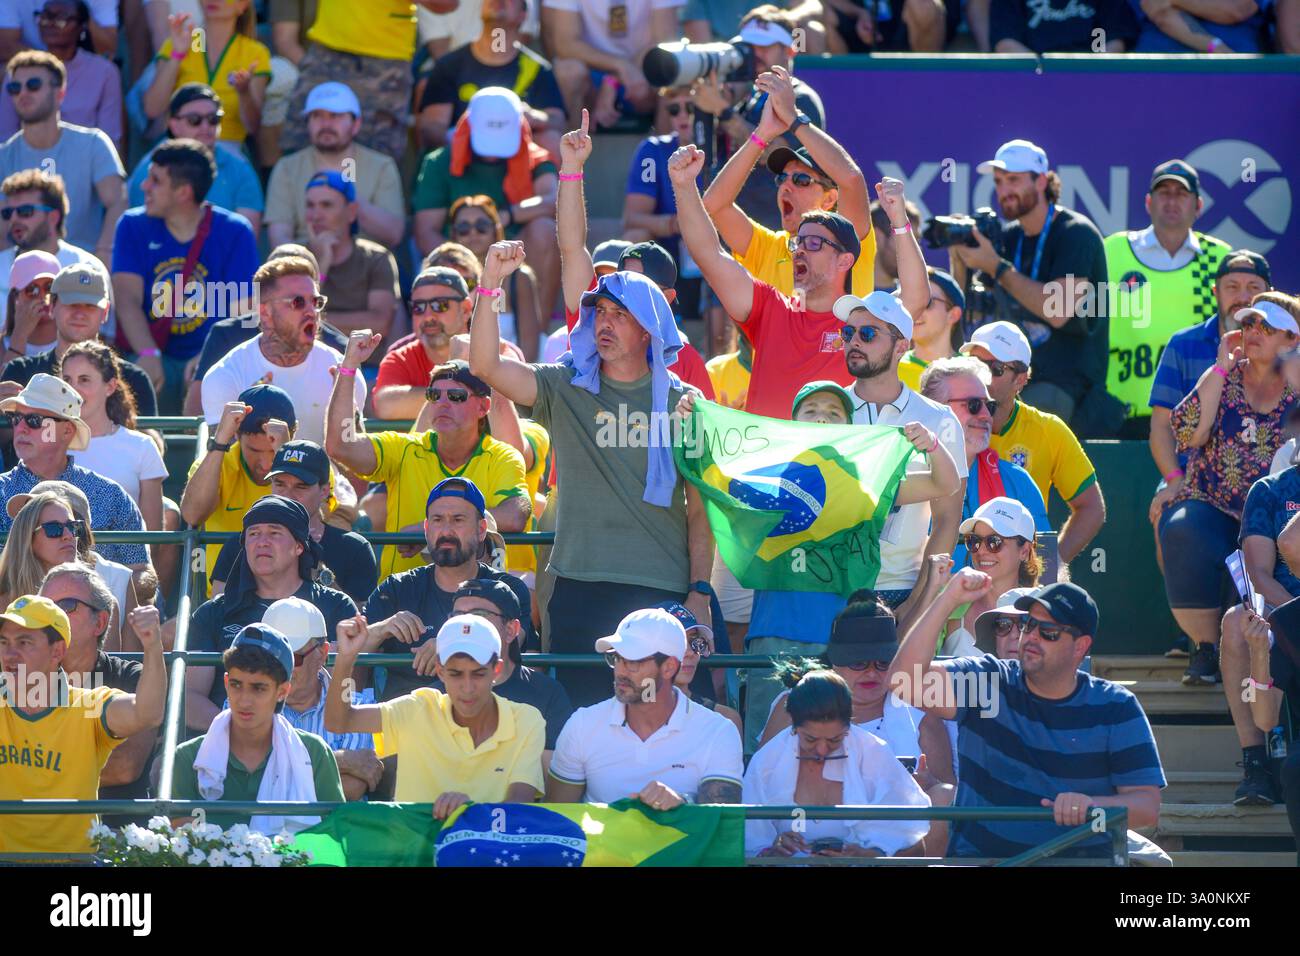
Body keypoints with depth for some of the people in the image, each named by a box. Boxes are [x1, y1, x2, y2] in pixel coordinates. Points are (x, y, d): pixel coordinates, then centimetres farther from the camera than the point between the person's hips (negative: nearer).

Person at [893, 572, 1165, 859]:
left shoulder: (1116, 708, 2)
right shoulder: (987, 680, 2)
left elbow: (1148, 806, -3)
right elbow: (904, 680, -13)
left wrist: (1092, 806, -24)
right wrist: (949, 599, -18)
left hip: (1082, 860, 0)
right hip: (978, 856, 0)